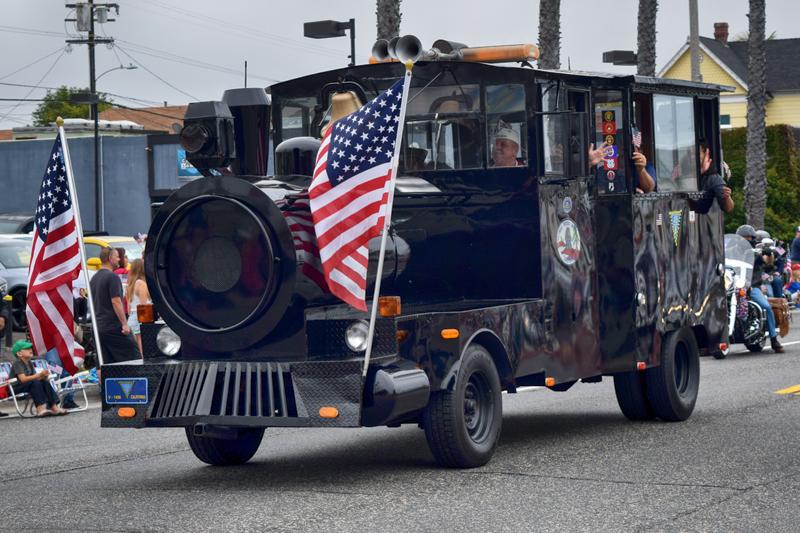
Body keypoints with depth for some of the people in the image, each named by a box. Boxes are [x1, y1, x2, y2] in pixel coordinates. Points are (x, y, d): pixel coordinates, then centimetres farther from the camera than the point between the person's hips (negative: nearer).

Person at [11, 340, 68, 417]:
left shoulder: (30, 364, 12)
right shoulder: (18, 363, -14)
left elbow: (34, 377, 5)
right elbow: (23, 379, -27)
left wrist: (43, 376, -17)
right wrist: (39, 375, -31)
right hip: (16, 389, -8)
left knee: (45, 382, -10)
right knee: (35, 382, -31)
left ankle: (53, 406, -16)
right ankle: (40, 408, -40)